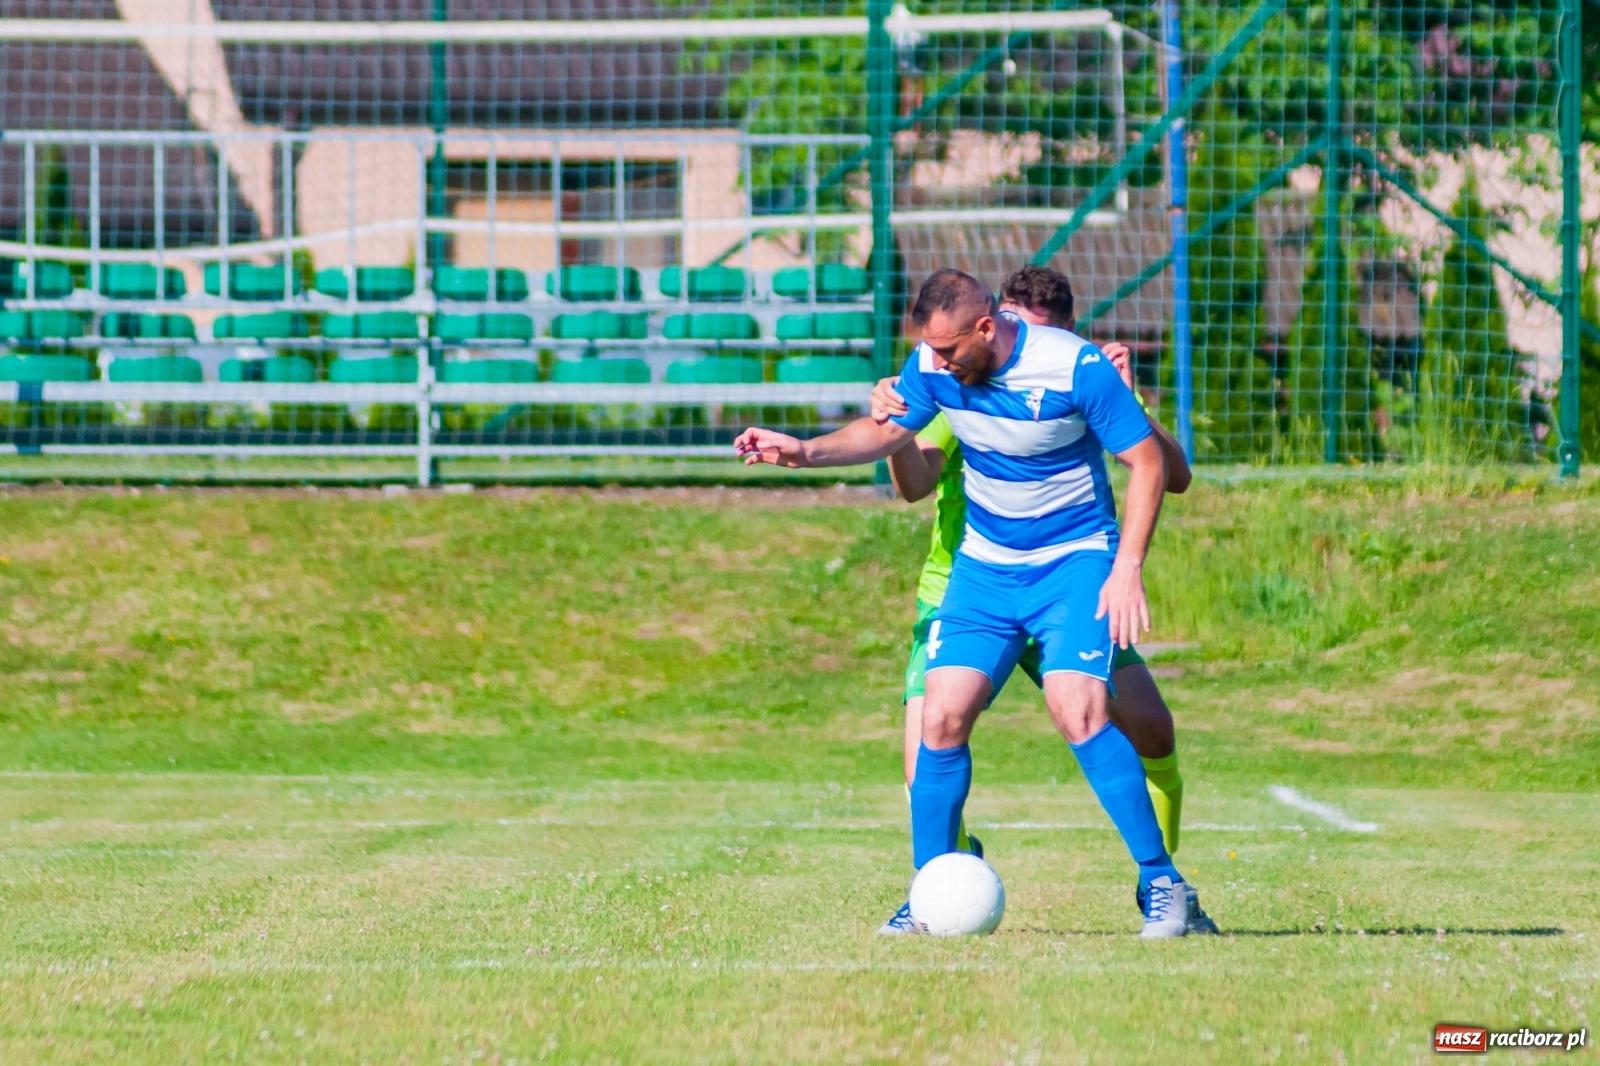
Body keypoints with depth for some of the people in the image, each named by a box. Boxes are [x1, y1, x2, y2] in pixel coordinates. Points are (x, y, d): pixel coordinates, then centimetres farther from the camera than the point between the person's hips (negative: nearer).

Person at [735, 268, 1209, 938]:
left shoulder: (1076, 368, -21)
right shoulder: (934, 366, -7)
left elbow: (1146, 461, -12)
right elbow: (887, 432, 12)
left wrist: (1127, 568, -19)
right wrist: (804, 451, -4)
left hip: (1075, 561, -5)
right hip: (984, 566, 5)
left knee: (1077, 711, -24)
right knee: (942, 716, -8)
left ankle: (1162, 883, -13)